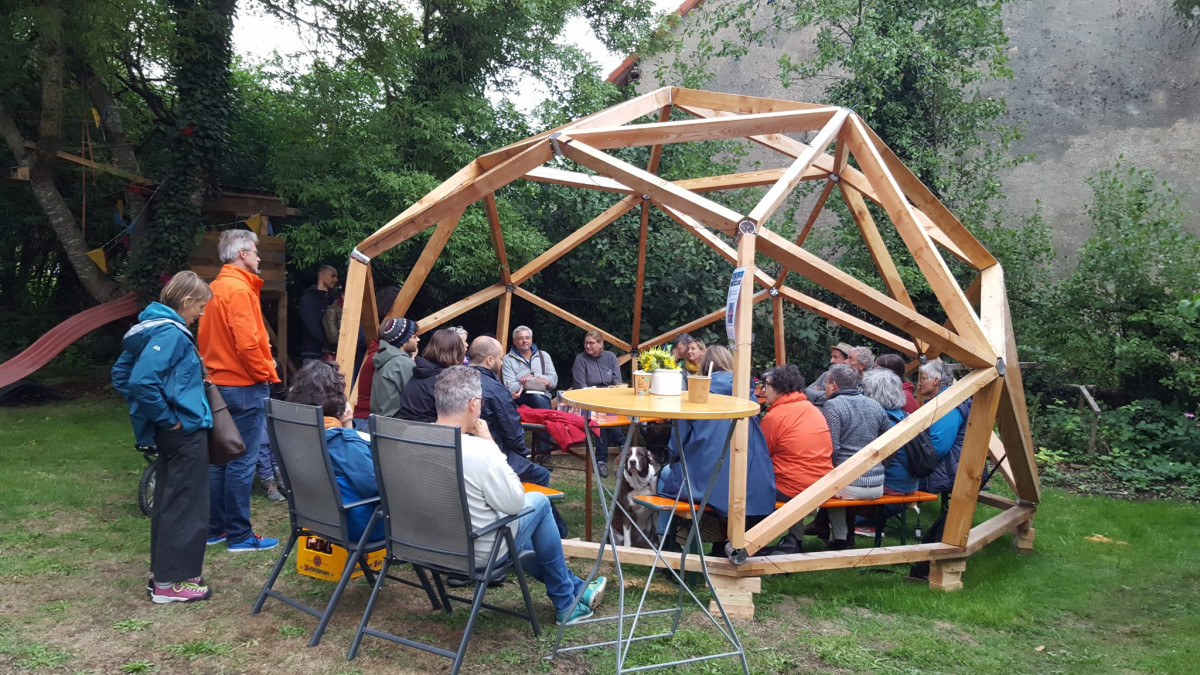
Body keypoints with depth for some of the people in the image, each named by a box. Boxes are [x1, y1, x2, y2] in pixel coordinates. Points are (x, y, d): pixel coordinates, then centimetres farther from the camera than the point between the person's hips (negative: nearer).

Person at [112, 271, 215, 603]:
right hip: (186, 433, -10)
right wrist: (168, 420, -18)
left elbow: (122, 374, 18)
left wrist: (147, 417, 17)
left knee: (168, 503, 17)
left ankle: (162, 574, 27)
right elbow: (141, 382, -29)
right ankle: (171, 583, 8)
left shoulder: (155, 327, 11)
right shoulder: (170, 333, -18)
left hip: (174, 434, 10)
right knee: (185, 506, 0)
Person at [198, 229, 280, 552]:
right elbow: (247, 343, -22)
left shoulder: (215, 288, 13)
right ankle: (239, 535, 3)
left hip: (218, 383, 10)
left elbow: (205, 338, 17)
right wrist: (265, 375, -10)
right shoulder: (239, 289, -15)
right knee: (242, 463, -3)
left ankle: (215, 528, 23)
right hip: (245, 387, -9)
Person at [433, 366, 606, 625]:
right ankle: (567, 605, 30)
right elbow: (515, 503, -15)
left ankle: (573, 588, 45)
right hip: (477, 554, -6)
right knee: (539, 502, 17)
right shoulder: (480, 452, -31)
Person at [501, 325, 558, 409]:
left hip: (544, 396, 2)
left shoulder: (544, 356, 20)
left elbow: (554, 381, 10)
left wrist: (533, 376, -3)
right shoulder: (508, 359, 10)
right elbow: (510, 387, -4)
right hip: (521, 398, -2)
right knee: (535, 397, -36)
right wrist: (537, 381, -6)